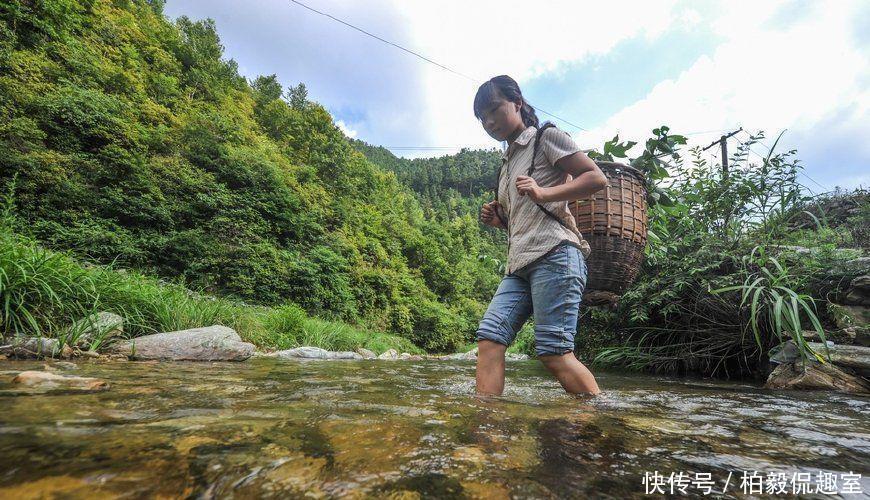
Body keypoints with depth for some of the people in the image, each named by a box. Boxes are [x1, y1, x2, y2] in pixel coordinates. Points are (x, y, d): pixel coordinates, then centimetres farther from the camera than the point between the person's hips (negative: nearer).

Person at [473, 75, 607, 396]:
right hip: (519, 265, 8)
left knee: (553, 351, -12)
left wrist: (544, 193, -16)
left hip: (554, 253, -7)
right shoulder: (507, 163, 28)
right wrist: (498, 221, 12)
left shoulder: (547, 137, 8)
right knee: (489, 337, -8)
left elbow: (597, 178, -2)